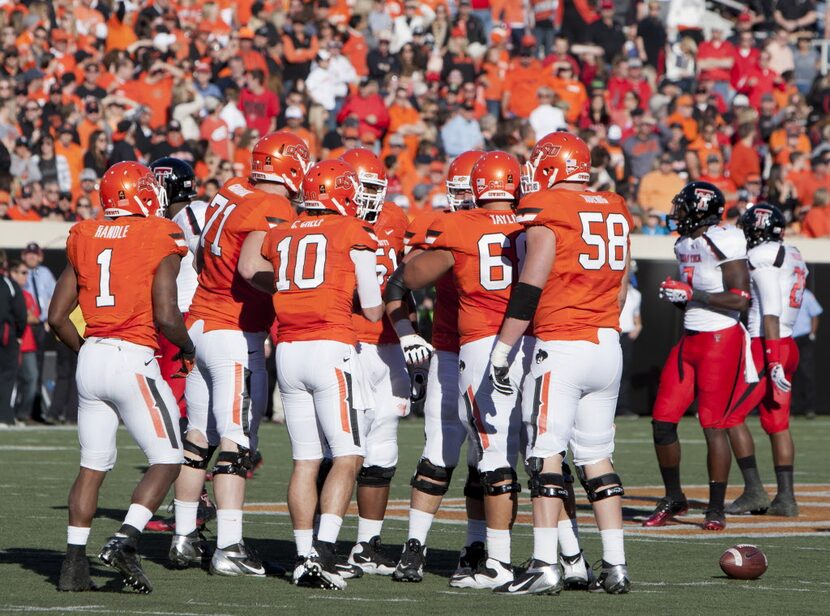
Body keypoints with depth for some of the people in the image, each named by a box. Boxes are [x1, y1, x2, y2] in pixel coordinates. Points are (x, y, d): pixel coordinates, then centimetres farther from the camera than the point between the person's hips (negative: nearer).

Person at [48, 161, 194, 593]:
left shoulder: (85, 239, 10)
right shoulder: (160, 239, -5)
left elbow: (57, 317, 10)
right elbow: (165, 315, -12)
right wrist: (187, 348, 7)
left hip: (91, 359, 6)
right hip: (133, 359, -6)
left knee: (93, 465, 13)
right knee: (166, 461, 1)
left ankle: (74, 562, 9)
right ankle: (125, 541, -16)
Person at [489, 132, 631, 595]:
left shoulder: (545, 212, -7)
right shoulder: (615, 212, 14)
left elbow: (530, 288, -12)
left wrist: (503, 348, -9)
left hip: (561, 347, -7)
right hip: (608, 346, 7)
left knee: (546, 453, -5)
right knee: (596, 456, 11)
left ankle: (546, 565, -10)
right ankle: (615, 565, 8)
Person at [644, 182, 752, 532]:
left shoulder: (722, 242, -14)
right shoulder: (685, 244, 14)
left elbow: (741, 300, -19)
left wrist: (690, 294, -18)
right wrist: (673, 295, 2)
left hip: (721, 341, -8)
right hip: (689, 341, 8)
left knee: (713, 425, -6)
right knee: (662, 420, 4)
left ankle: (716, 509, 3)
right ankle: (674, 499, 19)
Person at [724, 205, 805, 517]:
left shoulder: (761, 257, -12)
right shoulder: (793, 258, 15)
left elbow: (771, 312, -18)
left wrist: (772, 359, -21)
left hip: (766, 347, -8)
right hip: (788, 346, 8)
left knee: (731, 415, -2)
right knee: (777, 423, 10)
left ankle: (754, 491, -7)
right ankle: (786, 498, 6)